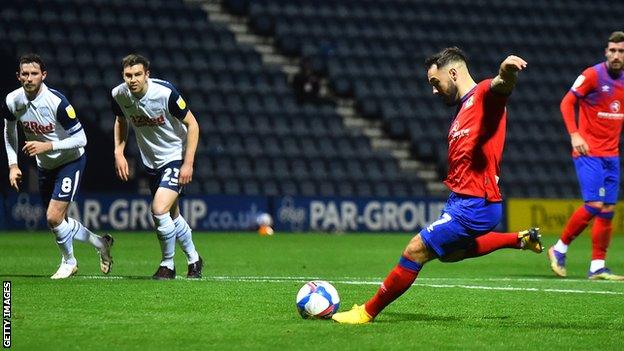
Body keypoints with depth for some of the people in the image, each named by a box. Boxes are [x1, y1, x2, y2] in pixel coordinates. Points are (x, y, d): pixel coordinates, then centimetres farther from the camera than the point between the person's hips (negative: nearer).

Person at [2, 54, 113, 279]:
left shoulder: (57, 102, -28)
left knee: (54, 218, -16)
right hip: (45, 166, 6)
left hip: (70, 161, -6)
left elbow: (80, 139, -23)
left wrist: (48, 146, -32)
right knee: (57, 221, 12)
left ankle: (69, 261, 12)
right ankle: (100, 243, 35)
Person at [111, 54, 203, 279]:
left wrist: (188, 163, -18)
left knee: (159, 210, -19)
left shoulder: (165, 92, -26)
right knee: (172, 216, 16)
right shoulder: (119, 95, -11)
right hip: (151, 162, 6)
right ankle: (194, 259, 37)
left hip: (176, 157, -6)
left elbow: (191, 124, -16)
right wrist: (119, 153, 1)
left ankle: (167, 265, 1)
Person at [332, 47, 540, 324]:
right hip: (461, 200, 11)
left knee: (415, 251, -9)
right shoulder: (463, 109, 18)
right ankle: (520, 239, 34)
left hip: (474, 205, -11)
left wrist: (507, 72, -59)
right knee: (449, 252, 31)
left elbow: (502, 85, -37)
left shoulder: (485, 94, -12)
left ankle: (367, 312, 4)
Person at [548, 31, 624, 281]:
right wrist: (574, 134, -19)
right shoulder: (593, 75, -8)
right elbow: (567, 102, -8)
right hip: (589, 153, -6)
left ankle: (597, 267, 7)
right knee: (594, 205, -16)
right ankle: (560, 248, 2)